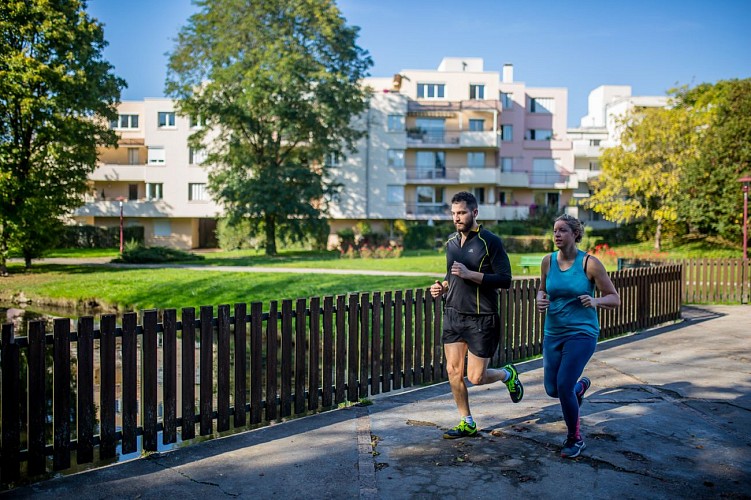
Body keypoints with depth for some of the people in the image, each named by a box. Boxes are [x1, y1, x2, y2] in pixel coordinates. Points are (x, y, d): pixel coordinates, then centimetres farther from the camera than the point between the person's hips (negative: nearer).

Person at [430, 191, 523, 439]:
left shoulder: (490, 242, -11)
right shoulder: (451, 242, 10)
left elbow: (505, 280, -16)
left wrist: (469, 274, -23)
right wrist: (442, 286, 4)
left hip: (481, 319, -6)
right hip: (453, 315, 6)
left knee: (476, 377, -1)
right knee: (453, 370, 4)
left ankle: (508, 374, 32)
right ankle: (467, 423, 21)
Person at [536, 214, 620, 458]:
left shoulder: (589, 263, -11)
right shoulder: (548, 261, 0)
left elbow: (614, 299, -5)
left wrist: (596, 302, -26)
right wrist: (540, 299, -7)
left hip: (582, 333, -5)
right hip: (553, 333, 5)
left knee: (563, 386, -14)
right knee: (552, 390, 10)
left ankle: (575, 439, 13)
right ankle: (581, 386, 48)